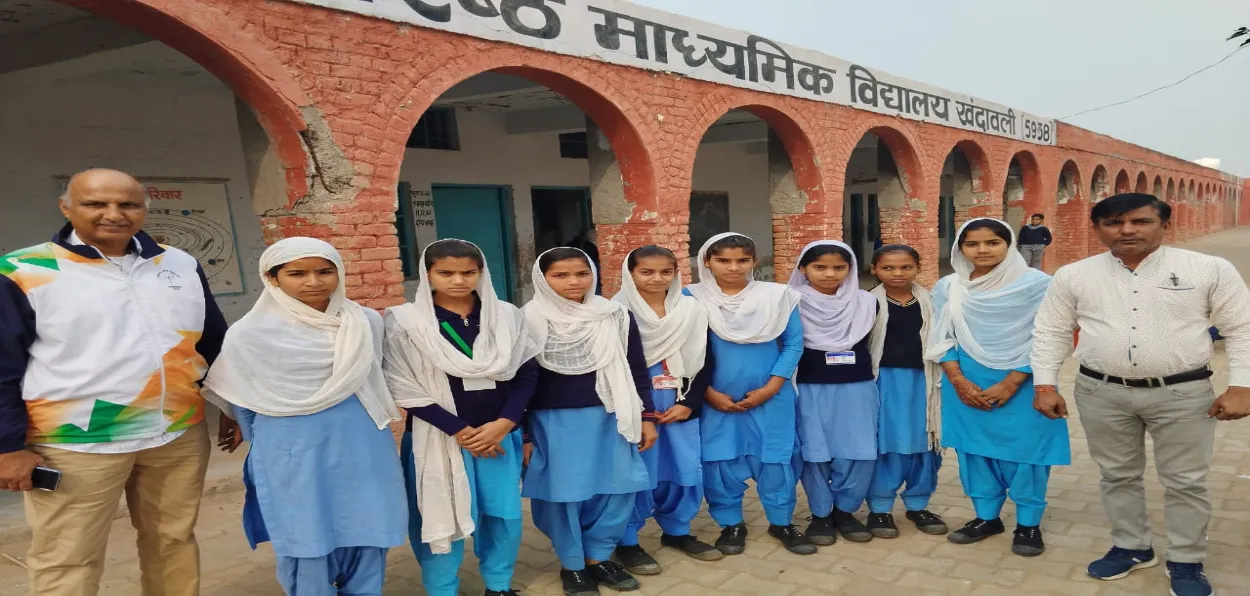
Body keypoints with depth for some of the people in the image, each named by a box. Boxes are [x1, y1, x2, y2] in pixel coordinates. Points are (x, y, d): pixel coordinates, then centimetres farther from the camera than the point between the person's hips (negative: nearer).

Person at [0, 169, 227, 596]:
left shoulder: (181, 266, 5)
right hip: (75, 445, -3)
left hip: (180, 436, 4)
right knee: (67, 562, 7)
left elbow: (216, 344, 12)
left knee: (174, 540, 16)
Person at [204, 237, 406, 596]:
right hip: (294, 455, -2)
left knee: (366, 534, 11)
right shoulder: (250, 334, -10)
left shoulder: (366, 323, -2)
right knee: (306, 540, 7)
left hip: (362, 449, 3)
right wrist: (255, 439, 17)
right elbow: (243, 398, 5)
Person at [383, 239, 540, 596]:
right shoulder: (404, 322, -7)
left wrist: (502, 424, -11)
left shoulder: (506, 316, 1)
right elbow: (405, 389, -8)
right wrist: (459, 430, -12)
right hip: (438, 436, -2)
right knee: (441, 516, 4)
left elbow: (528, 372, 2)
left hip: (500, 433, 3)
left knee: (506, 513, 8)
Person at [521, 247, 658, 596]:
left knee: (617, 489, 7)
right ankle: (572, 565, 25)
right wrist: (522, 433, -3)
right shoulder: (529, 321, -7)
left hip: (609, 418, 3)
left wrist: (647, 417, 6)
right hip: (554, 422, -2)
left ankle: (598, 557, 27)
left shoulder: (615, 316, 1)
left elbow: (637, 370, 8)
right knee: (564, 493, 5)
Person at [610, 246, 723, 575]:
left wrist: (689, 403, -4)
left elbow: (705, 362, 6)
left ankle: (677, 532, 31)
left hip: (682, 406, 4)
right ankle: (627, 542, 16)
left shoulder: (693, 311, 5)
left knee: (687, 470, 10)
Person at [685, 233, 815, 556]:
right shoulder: (692, 299, -6)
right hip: (716, 399, 0)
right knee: (720, 461, 7)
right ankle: (731, 524, 27)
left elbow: (794, 344, -2)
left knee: (776, 460, 8)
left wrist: (770, 388, -8)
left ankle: (782, 522, 29)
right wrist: (709, 393, -9)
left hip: (770, 397, 1)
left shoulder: (778, 296, -4)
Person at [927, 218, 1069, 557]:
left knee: (1025, 450, 2)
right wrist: (958, 380, -7)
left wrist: (1010, 383, -13)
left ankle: (1028, 524, 20)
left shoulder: (1037, 285, -6)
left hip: (1022, 382, -3)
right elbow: (942, 339, 4)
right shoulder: (947, 288, 3)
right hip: (966, 382, 3)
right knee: (974, 448, 9)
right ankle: (986, 516, 26)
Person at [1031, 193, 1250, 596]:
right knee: (1117, 475, 13)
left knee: (1185, 481, 9)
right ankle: (1131, 547, 32)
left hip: (1183, 393, -1)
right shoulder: (1074, 276, 0)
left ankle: (1186, 562, 27)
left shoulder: (1211, 270, -3)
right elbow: (1051, 332, 4)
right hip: (1102, 393, 2)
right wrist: (1046, 385, 0)